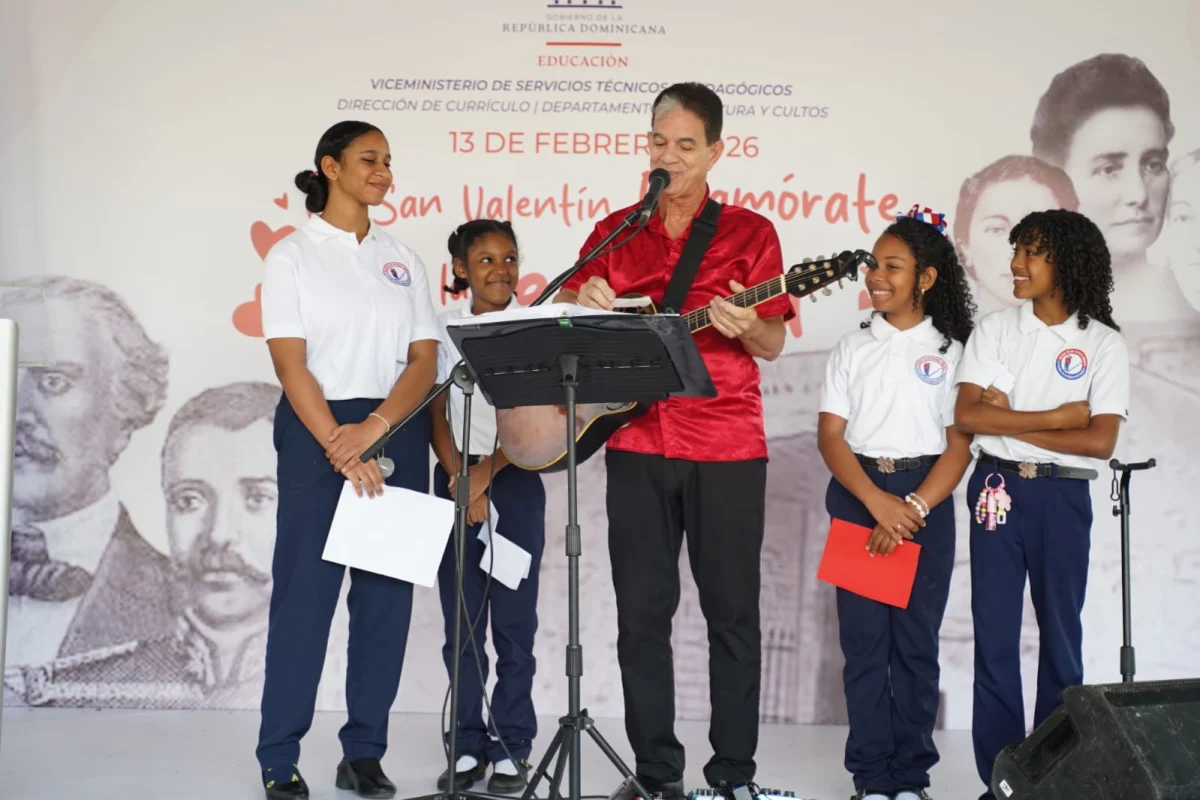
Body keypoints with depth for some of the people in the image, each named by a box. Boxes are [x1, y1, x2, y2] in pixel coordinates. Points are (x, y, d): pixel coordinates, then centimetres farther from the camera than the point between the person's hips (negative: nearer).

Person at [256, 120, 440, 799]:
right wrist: (341, 447, -17)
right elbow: (290, 362, -7)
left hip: (398, 433, 4)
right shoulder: (294, 255, 2)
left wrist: (376, 428, -13)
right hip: (317, 431, -4)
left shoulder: (403, 261, 12)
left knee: (387, 596, 3)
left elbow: (425, 362, 4)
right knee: (305, 591, -4)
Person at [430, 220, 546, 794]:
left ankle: (512, 746, 7)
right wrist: (460, 479, -9)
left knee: (513, 618, -1)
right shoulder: (443, 328, 5)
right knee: (461, 620, 3)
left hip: (516, 479, -1)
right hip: (456, 477, 2)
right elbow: (435, 412, 2)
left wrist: (488, 471, -16)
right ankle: (468, 744, 11)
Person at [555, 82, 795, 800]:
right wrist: (583, 299, -9)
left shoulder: (749, 232, 4)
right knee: (642, 613, 4)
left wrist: (746, 327, -20)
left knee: (733, 612, 2)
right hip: (637, 444, 3)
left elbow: (773, 344, 1)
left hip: (727, 447, -2)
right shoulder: (616, 231, 11)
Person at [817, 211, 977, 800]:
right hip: (858, 496, 1)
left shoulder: (950, 351, 3)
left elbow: (959, 445, -2)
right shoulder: (853, 348, 8)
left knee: (917, 639, 2)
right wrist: (876, 501, -14)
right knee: (863, 639, 1)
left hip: (926, 499, -1)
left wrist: (913, 508, -14)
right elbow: (830, 435, 1)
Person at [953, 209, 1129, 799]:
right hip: (998, 488, 1)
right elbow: (967, 415, -7)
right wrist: (1055, 418, -10)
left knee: (1061, 630, 5)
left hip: (1062, 494, -1)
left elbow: (1100, 441, -10)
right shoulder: (995, 329, 4)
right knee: (994, 632, 2)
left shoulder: (1104, 344, -1)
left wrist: (1010, 421, -10)